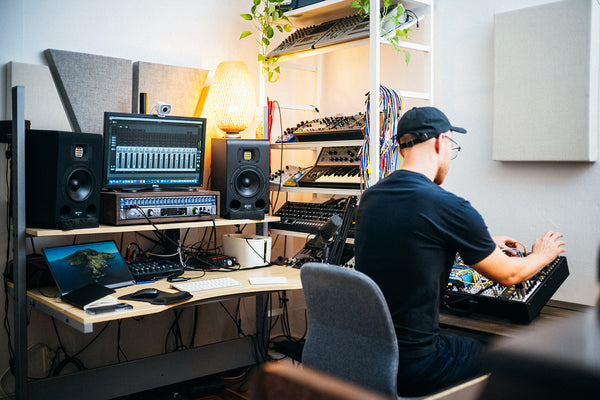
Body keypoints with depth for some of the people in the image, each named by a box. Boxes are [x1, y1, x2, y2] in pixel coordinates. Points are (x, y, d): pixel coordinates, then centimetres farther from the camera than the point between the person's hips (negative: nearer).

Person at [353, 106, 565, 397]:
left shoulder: (369, 198, 3)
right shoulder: (450, 208, -20)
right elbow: (508, 275, -4)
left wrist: (485, 245, 31)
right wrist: (542, 255, 19)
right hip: (412, 367, -7)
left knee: (469, 341, 28)